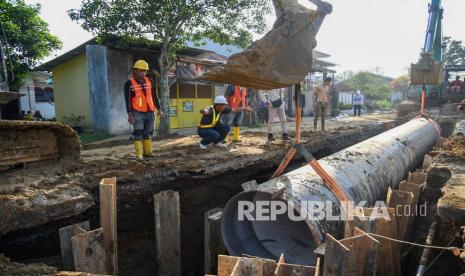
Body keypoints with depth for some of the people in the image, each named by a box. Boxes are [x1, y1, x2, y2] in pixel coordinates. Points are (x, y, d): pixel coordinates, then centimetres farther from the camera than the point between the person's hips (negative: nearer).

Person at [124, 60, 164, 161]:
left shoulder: (150, 81, 9)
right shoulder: (129, 83, -6)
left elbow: (154, 96, 15)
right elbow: (128, 100, -7)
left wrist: (159, 109, 13)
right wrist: (130, 114, -13)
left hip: (150, 112, 5)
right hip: (138, 113, -5)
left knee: (148, 133, 11)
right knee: (138, 133, -6)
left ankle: (148, 151, 20)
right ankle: (139, 154, -4)